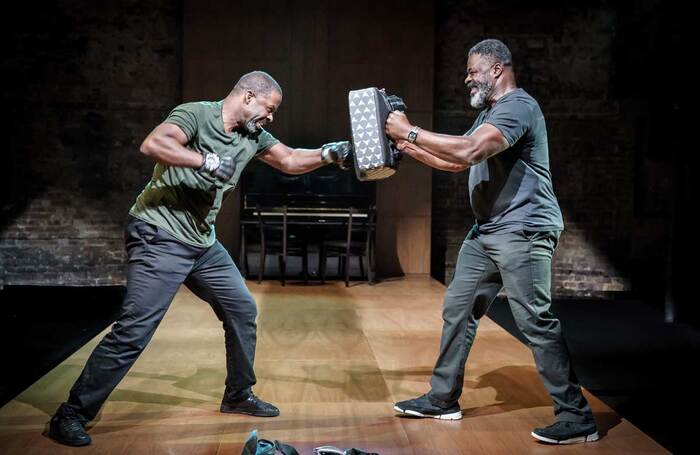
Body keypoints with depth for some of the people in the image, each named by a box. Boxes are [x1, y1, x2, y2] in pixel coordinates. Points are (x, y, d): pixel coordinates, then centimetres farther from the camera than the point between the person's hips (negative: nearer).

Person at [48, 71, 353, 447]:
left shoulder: (253, 137, 9)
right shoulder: (196, 115, -14)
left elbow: (291, 161, 17)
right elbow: (152, 145, -29)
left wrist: (331, 154, 3)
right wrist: (207, 161, -33)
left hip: (203, 244, 9)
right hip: (160, 239, -9)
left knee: (242, 309, 12)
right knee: (134, 330, -12)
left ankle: (239, 395, 29)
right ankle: (72, 414, 1)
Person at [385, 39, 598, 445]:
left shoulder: (518, 106, -14)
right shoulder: (490, 112, 19)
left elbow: (468, 151, -29)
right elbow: (456, 163, 25)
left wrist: (410, 132, -20)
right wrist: (407, 147, 17)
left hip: (523, 232, -10)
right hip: (487, 232, 10)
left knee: (536, 321, -11)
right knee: (458, 309, 11)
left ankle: (577, 418, -2)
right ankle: (443, 399, 22)